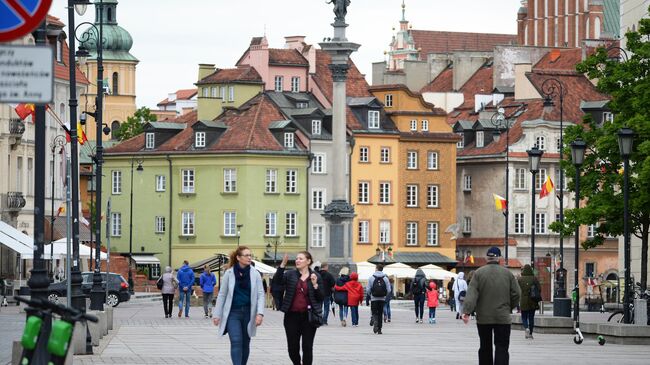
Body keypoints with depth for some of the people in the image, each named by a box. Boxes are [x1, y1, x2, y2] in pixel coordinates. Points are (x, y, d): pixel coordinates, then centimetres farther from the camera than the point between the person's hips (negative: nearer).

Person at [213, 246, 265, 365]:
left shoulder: (255, 274, 1)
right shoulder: (229, 273, -2)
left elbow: (260, 294, -1)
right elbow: (222, 294, 3)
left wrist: (260, 313, -13)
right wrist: (217, 314, 1)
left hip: (248, 313, 2)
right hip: (233, 313, -2)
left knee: (245, 343, 11)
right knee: (236, 342, -15)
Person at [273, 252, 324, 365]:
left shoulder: (316, 276, 4)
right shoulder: (290, 274, 5)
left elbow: (320, 298, 3)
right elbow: (277, 280, -13)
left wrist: (315, 285, -14)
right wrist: (283, 265, -22)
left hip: (308, 317, -1)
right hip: (292, 316, 1)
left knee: (307, 347, -2)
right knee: (292, 347, 6)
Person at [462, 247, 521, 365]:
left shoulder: (478, 273, -2)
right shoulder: (508, 273, 1)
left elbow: (472, 294, -12)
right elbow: (516, 294, 3)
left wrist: (467, 311, -17)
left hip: (483, 318, 1)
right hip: (503, 318, -1)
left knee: (485, 347, 12)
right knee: (501, 348, -3)